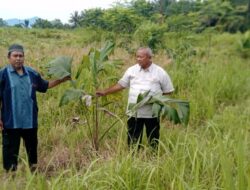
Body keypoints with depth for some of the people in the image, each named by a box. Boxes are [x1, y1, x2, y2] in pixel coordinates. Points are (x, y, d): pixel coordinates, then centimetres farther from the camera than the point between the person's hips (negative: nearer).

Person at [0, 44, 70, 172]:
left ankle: (34, 170, 33)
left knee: (32, 147, 17)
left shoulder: (32, 73, 7)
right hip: (11, 122, -4)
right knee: (10, 149, 3)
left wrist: (61, 80, 11)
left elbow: (44, 86, 21)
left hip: (30, 120, 5)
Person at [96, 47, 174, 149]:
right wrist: (105, 92, 6)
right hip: (134, 113, 3)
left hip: (152, 113, -2)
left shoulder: (160, 72, -4)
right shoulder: (132, 70, 4)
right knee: (133, 141, 10)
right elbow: (121, 84, 11)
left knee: (153, 140, 10)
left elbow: (168, 91, 2)